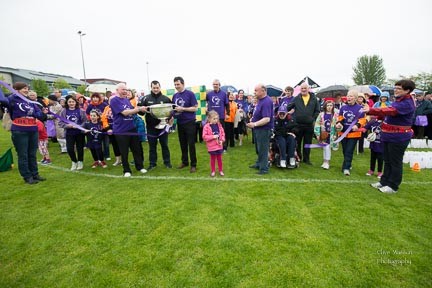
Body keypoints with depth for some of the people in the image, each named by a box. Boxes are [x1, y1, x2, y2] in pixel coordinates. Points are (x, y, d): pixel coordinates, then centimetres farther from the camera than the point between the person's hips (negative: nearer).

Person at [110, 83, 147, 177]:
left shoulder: (126, 99, 12)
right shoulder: (114, 100, -10)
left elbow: (132, 111, 19)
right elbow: (125, 112, -20)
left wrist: (138, 109, -1)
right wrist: (139, 109, -21)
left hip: (132, 128, 6)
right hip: (121, 130, -6)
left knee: (137, 149, 10)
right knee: (124, 152, 5)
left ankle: (140, 167, 25)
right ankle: (126, 170, 19)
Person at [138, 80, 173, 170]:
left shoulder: (165, 98, 3)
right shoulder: (146, 98, 3)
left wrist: (171, 117, -11)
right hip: (151, 126, 0)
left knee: (164, 145, 10)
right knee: (152, 146, 9)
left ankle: (167, 162, 22)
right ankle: (152, 163, 21)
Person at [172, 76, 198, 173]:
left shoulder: (190, 94, -8)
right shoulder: (175, 96, 8)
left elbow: (195, 108, -12)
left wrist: (182, 109, -20)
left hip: (189, 123, -5)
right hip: (180, 123, 6)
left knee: (191, 144, 0)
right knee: (183, 144, 14)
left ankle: (193, 165, 10)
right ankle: (184, 161, 29)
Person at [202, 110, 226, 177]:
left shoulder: (219, 125, 1)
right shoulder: (206, 126, -12)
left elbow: (223, 133, 7)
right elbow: (204, 136, -14)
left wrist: (222, 140, -8)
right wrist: (213, 137, -22)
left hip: (219, 146, 3)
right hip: (211, 146, -3)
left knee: (219, 158, 15)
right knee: (212, 159, 11)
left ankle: (221, 170, 29)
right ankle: (213, 171, 26)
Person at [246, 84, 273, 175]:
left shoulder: (266, 102, -23)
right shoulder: (260, 100, 7)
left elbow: (267, 119, -29)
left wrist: (254, 124, -29)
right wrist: (252, 119, 7)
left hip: (264, 130, -10)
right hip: (258, 129, 10)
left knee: (262, 149, 2)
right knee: (258, 149, 22)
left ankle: (264, 168, 15)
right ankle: (259, 164, 39)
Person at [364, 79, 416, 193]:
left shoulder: (407, 103, -20)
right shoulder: (399, 100, 11)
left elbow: (390, 111, -35)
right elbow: (390, 112, 17)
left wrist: (370, 110, -42)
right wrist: (377, 116, 2)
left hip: (398, 138, -9)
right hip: (389, 136, 9)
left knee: (395, 162, 2)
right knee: (387, 161, 17)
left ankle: (393, 186, 14)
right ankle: (384, 181, 29)